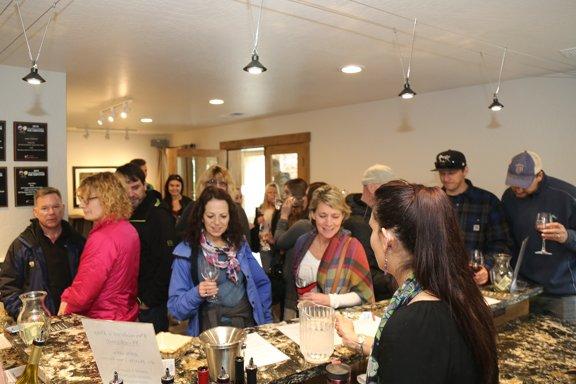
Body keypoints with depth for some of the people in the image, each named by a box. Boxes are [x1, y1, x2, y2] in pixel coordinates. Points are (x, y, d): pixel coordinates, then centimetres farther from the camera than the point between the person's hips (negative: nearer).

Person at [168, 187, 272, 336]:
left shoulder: (240, 245, 11)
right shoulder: (186, 252, -1)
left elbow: (262, 283, 20)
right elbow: (175, 307, 0)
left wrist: (265, 320, 12)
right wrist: (197, 294, -17)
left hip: (248, 325, 4)